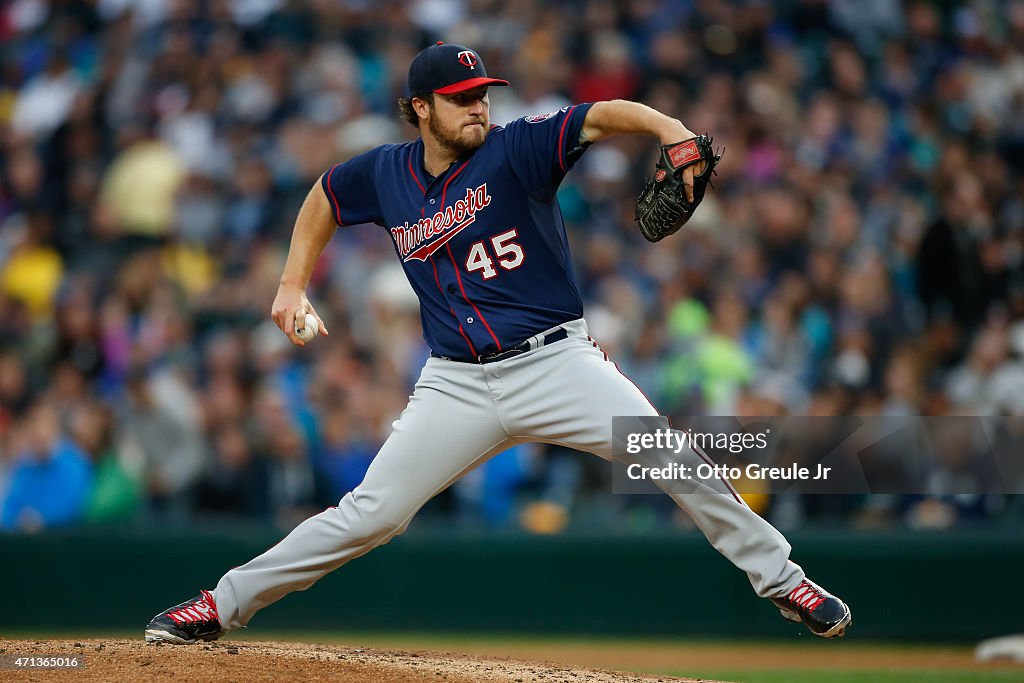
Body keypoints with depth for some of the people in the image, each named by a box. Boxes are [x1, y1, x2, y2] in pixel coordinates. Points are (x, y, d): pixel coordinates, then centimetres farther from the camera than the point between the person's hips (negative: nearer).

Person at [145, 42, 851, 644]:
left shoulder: (514, 150, -7)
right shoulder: (384, 175, 4)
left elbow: (600, 117, -23)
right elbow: (324, 197, 26)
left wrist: (669, 128, -42)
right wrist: (293, 286, 17)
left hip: (556, 364, -2)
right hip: (458, 385, 2)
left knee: (678, 461, -16)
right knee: (370, 513, -3)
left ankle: (781, 579, -1)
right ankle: (223, 605, 7)